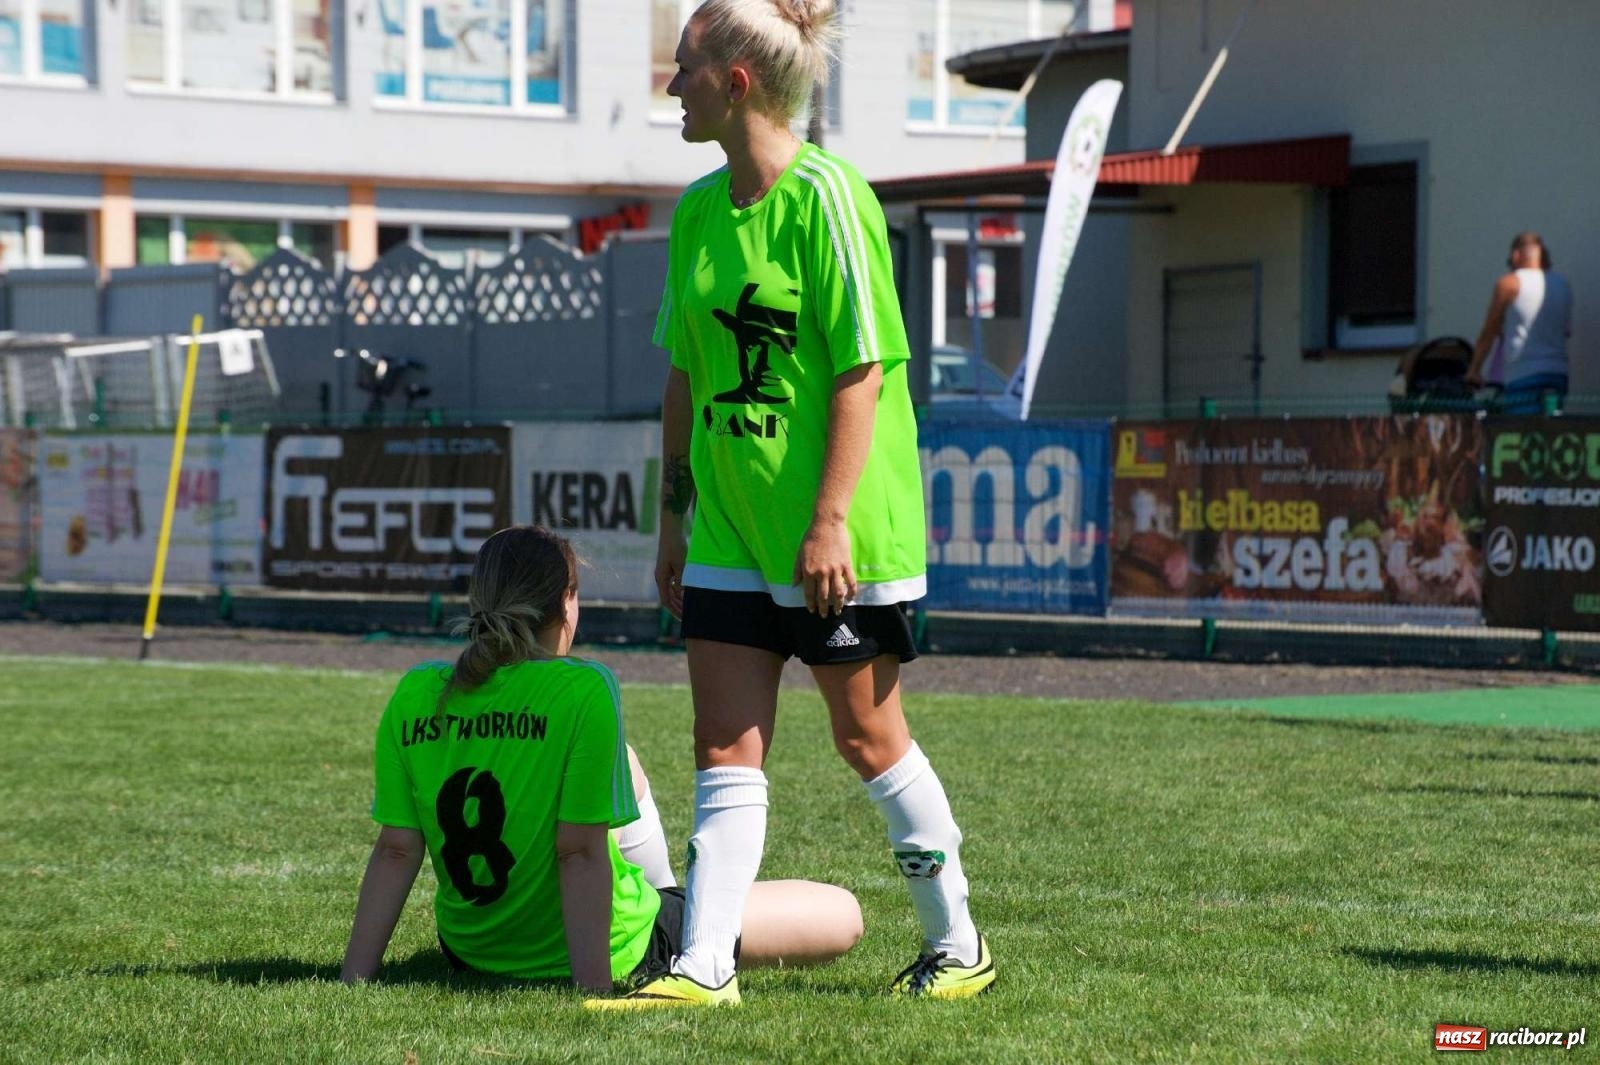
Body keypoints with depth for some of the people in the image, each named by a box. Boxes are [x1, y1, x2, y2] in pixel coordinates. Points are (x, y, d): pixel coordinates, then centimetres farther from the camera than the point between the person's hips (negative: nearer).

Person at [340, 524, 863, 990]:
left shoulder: (413, 696, -6)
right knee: (841, 915, 6)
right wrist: (593, 991, -22)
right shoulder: (583, 689, -19)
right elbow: (581, 852, -22)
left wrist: (353, 978, -1)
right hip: (605, 952, -6)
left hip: (470, 950, 6)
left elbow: (396, 850, -6)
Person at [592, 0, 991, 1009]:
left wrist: (830, 520, -21)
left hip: (837, 540, -6)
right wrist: (675, 517, 14)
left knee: (868, 738, 5)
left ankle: (958, 946, 21)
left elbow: (864, 370, -17)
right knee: (727, 752, 2)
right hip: (731, 530, 7)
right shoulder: (699, 208, 8)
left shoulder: (824, 195, -14)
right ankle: (704, 967, 3)